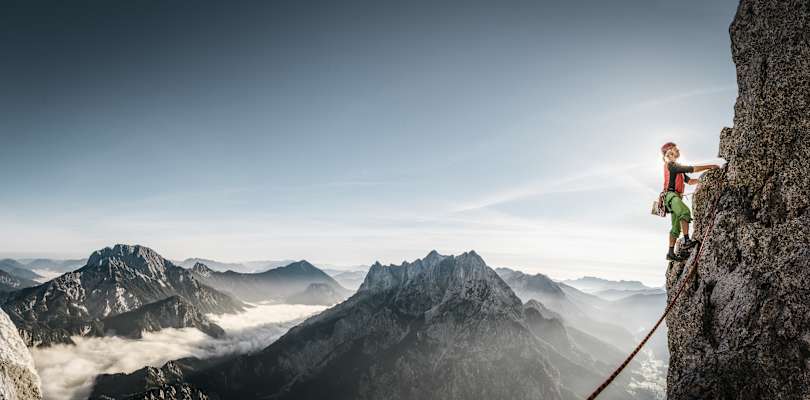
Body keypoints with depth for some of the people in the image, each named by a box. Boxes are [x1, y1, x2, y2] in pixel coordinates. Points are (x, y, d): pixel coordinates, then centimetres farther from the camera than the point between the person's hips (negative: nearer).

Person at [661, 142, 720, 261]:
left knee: (676, 227, 6)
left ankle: (671, 253, 6)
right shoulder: (670, 165, -4)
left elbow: (689, 181, 24)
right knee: (685, 211, -34)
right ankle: (686, 241, -41)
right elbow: (691, 169, -11)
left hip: (676, 197, 10)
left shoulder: (676, 167, 27)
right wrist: (710, 166, -8)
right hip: (671, 195, -10)